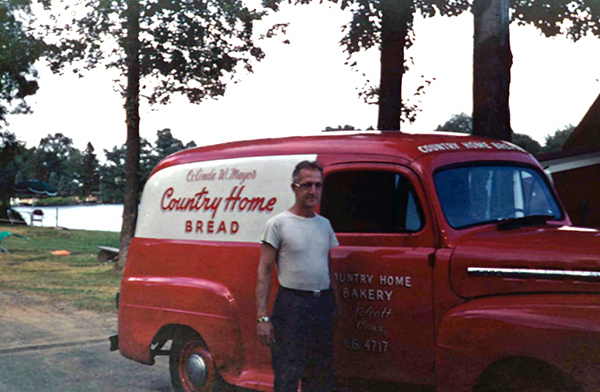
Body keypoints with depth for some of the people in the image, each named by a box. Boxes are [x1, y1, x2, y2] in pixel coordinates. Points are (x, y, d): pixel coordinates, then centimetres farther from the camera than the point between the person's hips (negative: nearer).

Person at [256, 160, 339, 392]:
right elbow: (264, 271, -6)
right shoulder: (278, 223, -3)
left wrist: (339, 308, 12)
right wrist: (263, 317, -13)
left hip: (324, 304, 6)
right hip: (292, 303, -6)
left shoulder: (325, 225, 14)